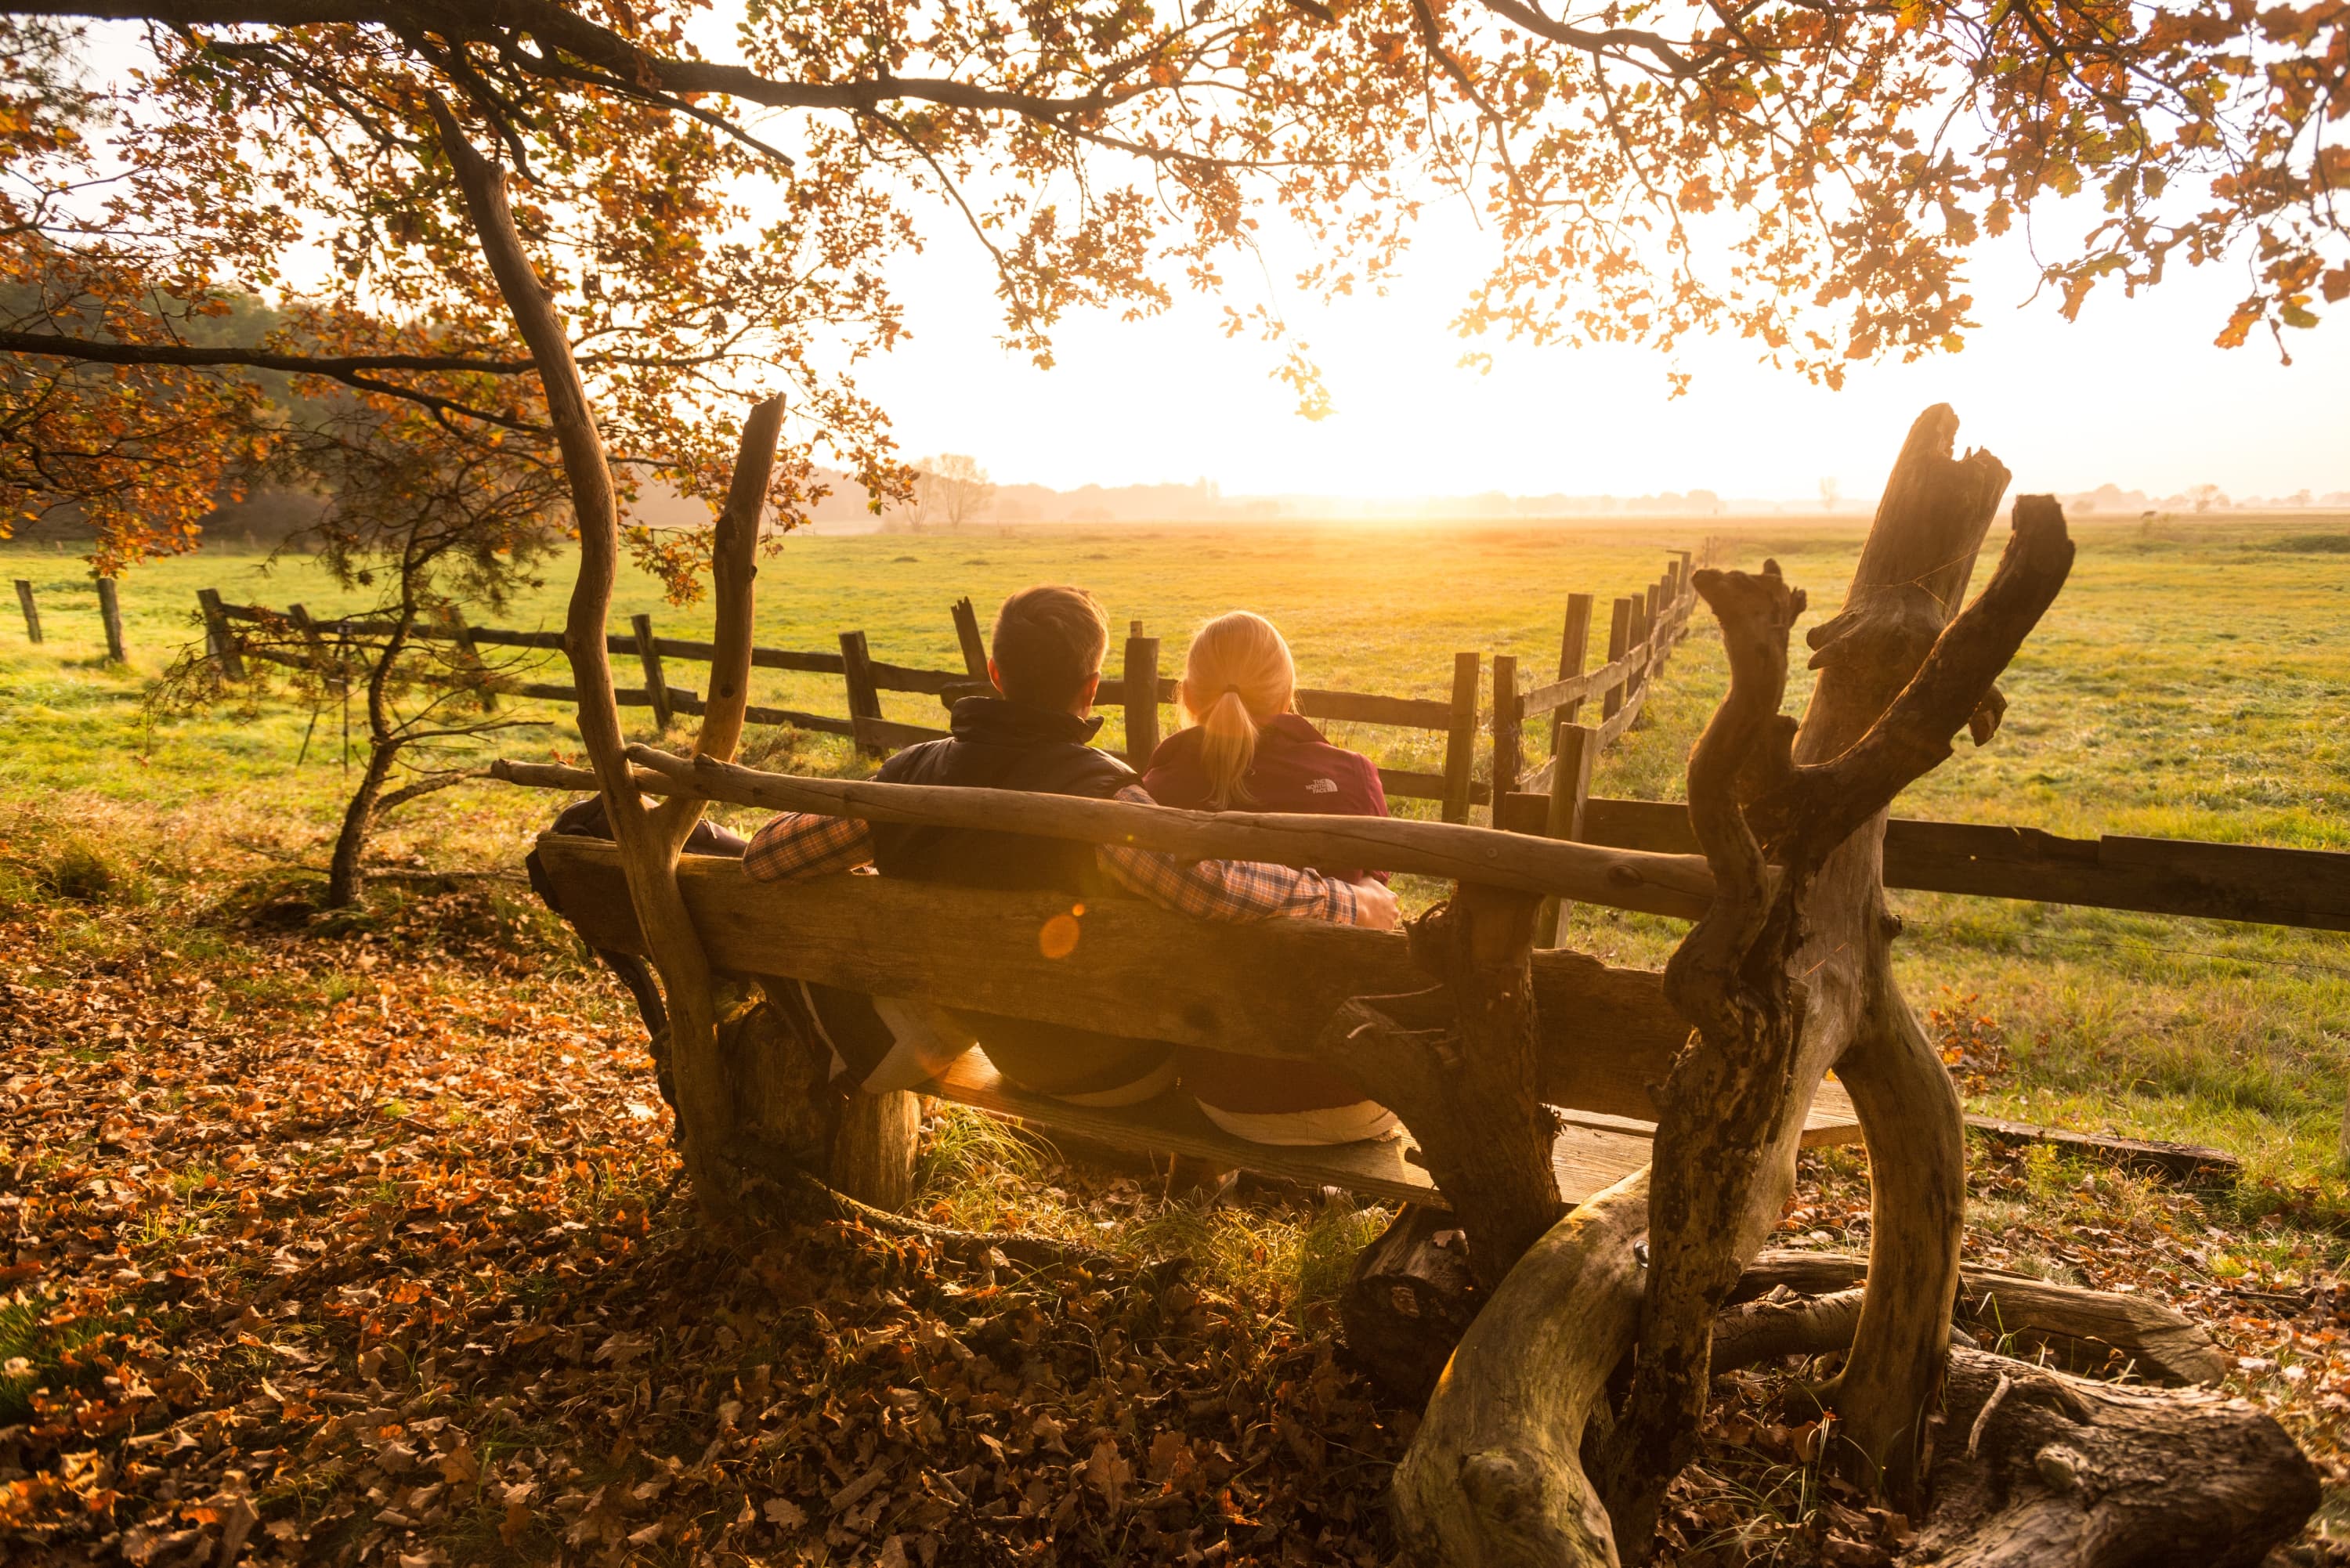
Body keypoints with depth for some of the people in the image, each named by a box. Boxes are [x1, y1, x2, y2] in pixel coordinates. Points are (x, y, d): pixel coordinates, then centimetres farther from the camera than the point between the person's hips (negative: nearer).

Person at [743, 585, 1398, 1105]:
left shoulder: (911, 777, -15)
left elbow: (766, 854, -6)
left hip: (1013, 1051, 6)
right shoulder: (1096, 794, -33)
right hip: (1119, 1072, -5)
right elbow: (1220, 888, -43)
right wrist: (1356, 901, -27)